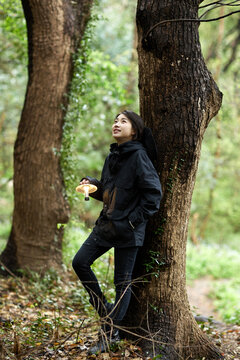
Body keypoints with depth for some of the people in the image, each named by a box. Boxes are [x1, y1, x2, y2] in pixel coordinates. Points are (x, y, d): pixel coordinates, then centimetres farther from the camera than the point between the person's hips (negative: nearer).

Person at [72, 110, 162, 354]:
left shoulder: (139, 156, -13)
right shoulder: (113, 156, 11)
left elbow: (154, 193, -17)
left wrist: (134, 221, -17)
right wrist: (92, 185, 0)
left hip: (128, 230, -8)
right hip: (107, 224, 8)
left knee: (123, 282, 2)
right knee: (80, 262, 2)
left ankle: (110, 332, 14)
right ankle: (105, 310, 19)